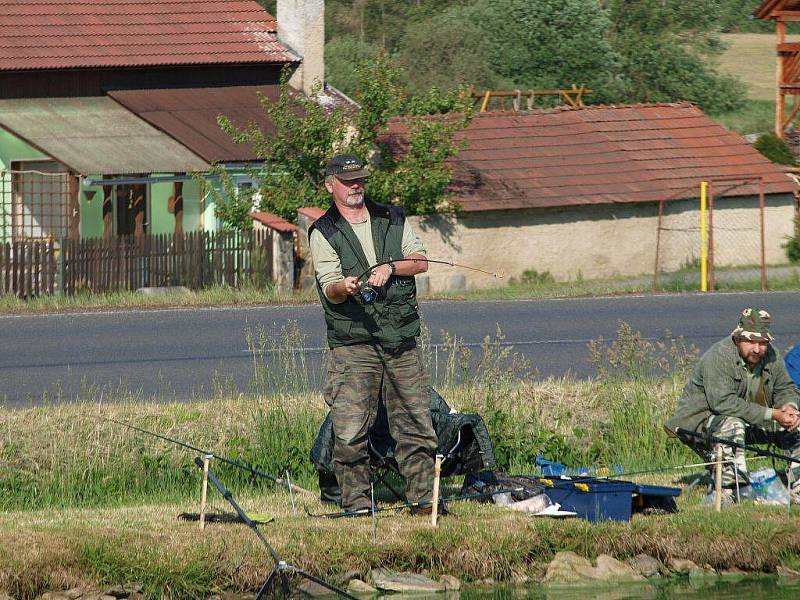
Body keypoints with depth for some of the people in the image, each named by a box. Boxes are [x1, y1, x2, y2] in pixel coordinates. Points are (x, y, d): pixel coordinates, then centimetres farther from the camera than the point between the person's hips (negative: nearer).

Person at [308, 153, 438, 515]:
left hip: (401, 338, 3)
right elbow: (330, 289, -8)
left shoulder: (392, 220, 14)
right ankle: (356, 505, -2)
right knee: (350, 431, -9)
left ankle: (423, 498, 12)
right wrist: (344, 287, -31)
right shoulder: (323, 234, 2)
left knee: (415, 424, 4)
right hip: (353, 343, -3)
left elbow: (420, 262, 7)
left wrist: (390, 267, -11)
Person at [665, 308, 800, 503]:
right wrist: (772, 414, -34)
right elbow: (722, 402, -34)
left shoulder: (771, 356, -2)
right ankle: (728, 491, -36)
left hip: (749, 422, 7)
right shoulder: (718, 357, -26)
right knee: (732, 425, -38)